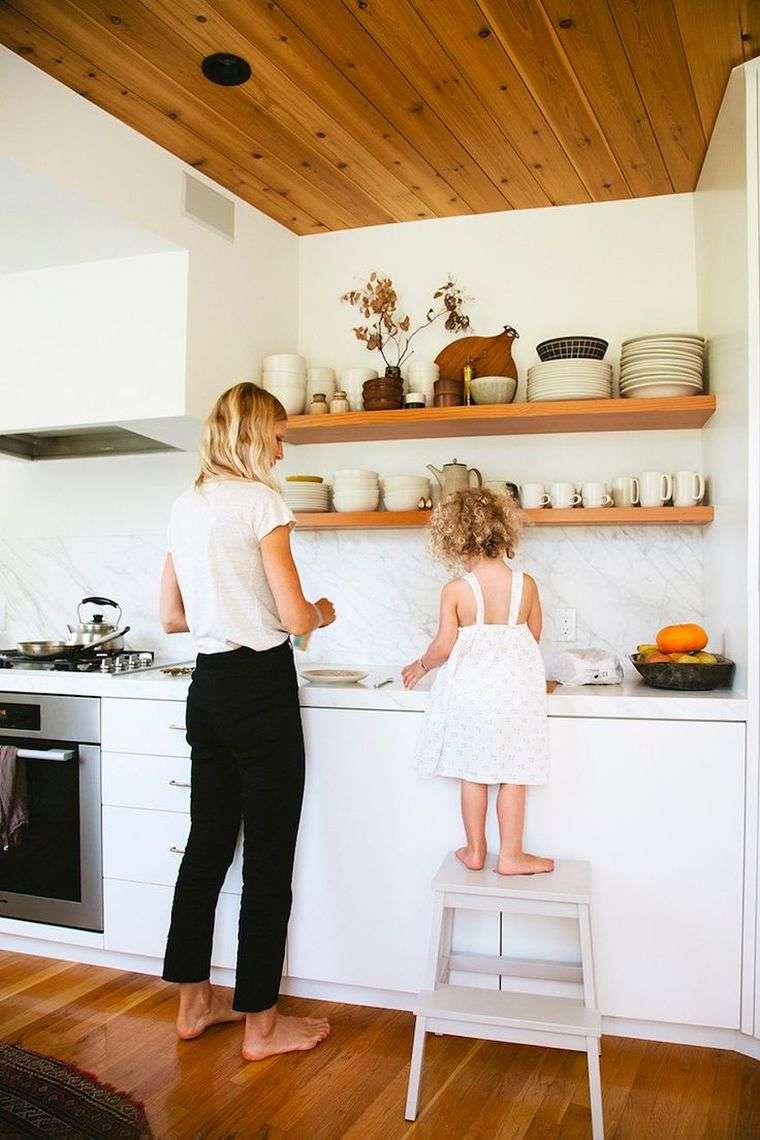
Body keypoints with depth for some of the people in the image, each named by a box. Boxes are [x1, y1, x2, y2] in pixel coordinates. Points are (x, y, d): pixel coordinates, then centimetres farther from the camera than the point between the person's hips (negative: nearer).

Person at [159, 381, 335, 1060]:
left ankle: (195, 1001, 30)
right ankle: (261, 1024, 15)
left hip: (207, 686, 8)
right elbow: (295, 616, -15)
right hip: (261, 685, -8)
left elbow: (172, 617, 15)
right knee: (269, 858, 3)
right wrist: (322, 614, 6)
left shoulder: (186, 507, 11)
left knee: (208, 844, 17)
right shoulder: (260, 499, -12)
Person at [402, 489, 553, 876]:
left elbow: (443, 647, -11)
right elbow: (533, 636, 8)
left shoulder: (455, 590, -12)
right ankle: (511, 855, 15)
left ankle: (475, 851, 23)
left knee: (473, 774, 13)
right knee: (513, 776, 9)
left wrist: (419, 666, 10)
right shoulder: (526, 584, -4)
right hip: (515, 686, 1)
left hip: (470, 685, -1)